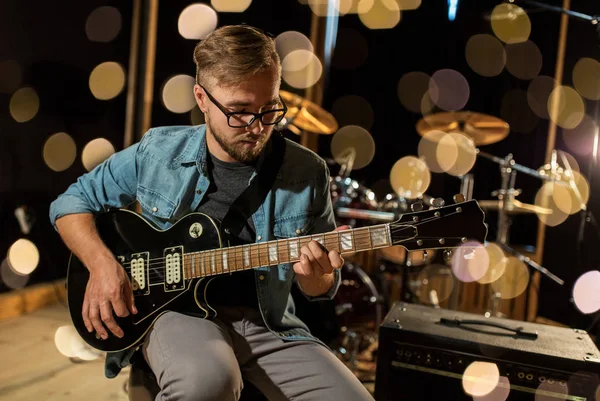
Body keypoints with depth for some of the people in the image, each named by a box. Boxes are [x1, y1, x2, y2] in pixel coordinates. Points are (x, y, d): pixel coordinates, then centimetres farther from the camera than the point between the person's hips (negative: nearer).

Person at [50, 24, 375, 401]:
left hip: (266, 321, 2)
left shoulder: (308, 172, -4)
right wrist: (102, 264, -9)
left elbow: (324, 287, 6)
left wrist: (315, 275, -18)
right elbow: (72, 201, 9)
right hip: (175, 309, -1)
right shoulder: (158, 152, -3)